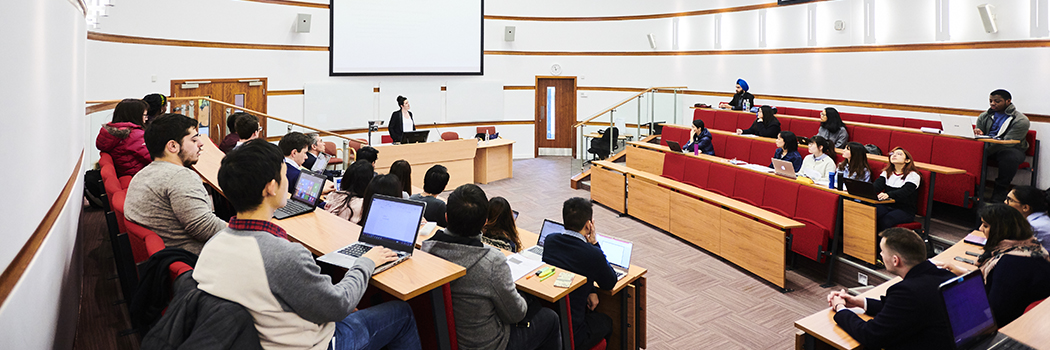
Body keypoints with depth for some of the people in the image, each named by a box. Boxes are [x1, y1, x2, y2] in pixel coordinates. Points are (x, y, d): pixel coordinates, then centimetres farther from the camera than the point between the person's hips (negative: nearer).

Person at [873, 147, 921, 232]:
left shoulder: (913, 175, -3)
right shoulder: (886, 173, 14)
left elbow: (904, 192, -21)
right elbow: (877, 186, -4)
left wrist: (888, 194, -42)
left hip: (905, 210, -4)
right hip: (887, 206, 4)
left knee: (885, 220, -34)